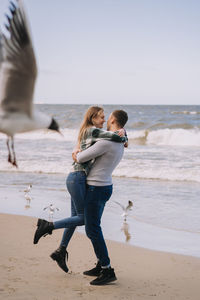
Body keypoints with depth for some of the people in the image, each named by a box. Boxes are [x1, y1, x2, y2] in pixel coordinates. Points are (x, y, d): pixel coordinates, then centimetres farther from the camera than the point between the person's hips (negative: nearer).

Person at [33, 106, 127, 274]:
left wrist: (122, 135, 9)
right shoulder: (93, 131, -11)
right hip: (78, 178, -10)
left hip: (77, 179, 10)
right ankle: (48, 226, 0)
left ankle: (61, 251, 20)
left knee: (76, 217, 13)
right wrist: (123, 139, -1)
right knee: (83, 218, -4)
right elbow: (115, 137, -22)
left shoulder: (92, 132, 18)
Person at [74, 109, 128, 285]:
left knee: (93, 230, -6)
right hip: (105, 187, 10)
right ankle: (101, 265, 24)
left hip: (97, 189, -10)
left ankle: (107, 271, -4)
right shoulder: (120, 144, 11)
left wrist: (77, 156, 7)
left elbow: (81, 158, -17)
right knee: (93, 227, 18)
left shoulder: (106, 142, -22)